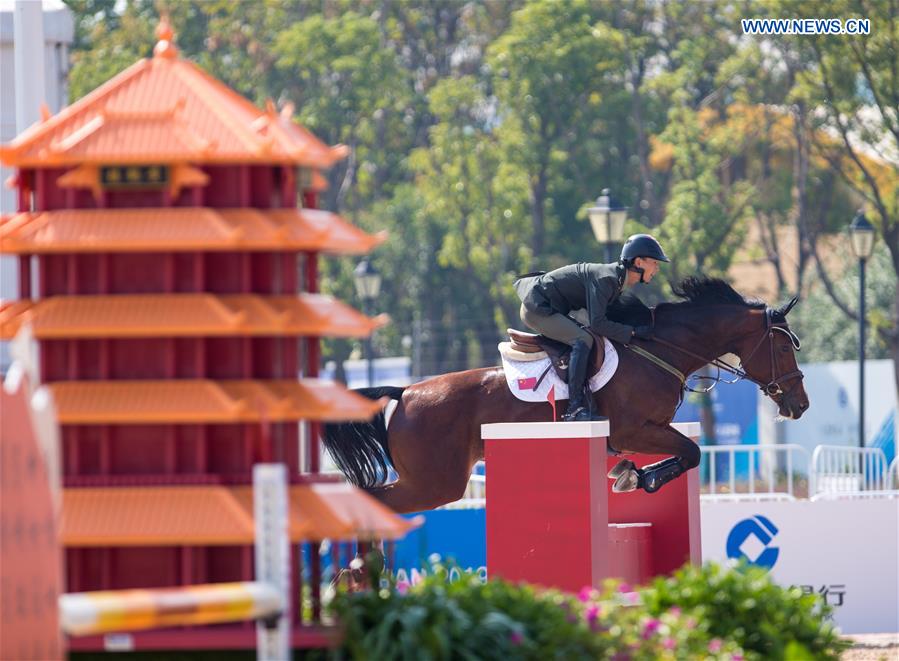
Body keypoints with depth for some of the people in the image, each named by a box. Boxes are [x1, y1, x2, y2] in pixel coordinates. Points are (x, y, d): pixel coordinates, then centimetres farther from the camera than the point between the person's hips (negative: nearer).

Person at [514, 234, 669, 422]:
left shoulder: (618, 278, 7)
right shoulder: (606, 279, -23)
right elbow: (597, 323, -27)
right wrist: (633, 332, -22)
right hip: (537, 308, -11)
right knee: (583, 340, -24)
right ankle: (575, 409, -30)